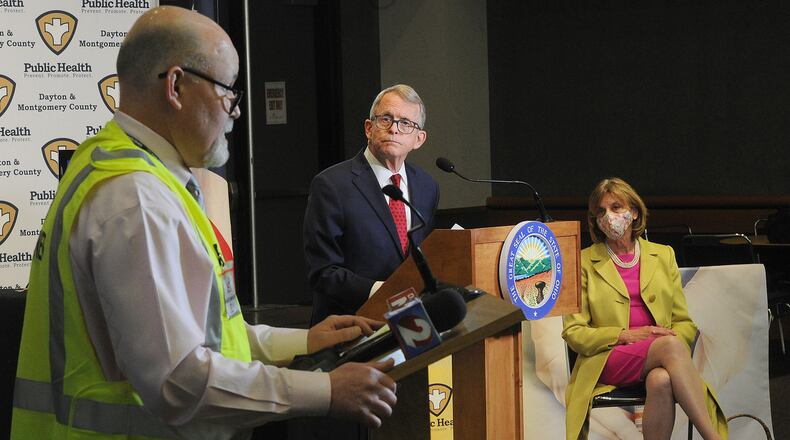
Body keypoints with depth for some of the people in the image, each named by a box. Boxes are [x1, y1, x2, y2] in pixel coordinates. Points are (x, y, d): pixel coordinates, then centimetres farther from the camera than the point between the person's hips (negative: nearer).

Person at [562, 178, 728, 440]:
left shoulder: (663, 255, 19)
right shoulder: (585, 262, 10)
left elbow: (685, 324, 17)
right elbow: (573, 332, 4)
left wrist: (672, 341, -7)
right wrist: (625, 335, -10)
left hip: (659, 361, 2)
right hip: (607, 361, -2)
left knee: (661, 381, -37)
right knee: (670, 346, -34)